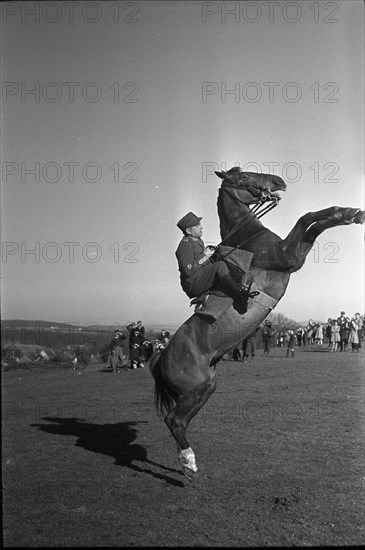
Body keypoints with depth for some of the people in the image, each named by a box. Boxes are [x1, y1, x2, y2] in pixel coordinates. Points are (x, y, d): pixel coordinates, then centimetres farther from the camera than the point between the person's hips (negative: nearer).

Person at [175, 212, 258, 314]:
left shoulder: (199, 241, 19)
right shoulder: (185, 245, -12)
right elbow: (188, 270, -21)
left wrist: (209, 252, 6)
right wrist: (204, 257, -12)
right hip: (192, 285, -11)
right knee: (220, 265, -26)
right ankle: (240, 296, -32)